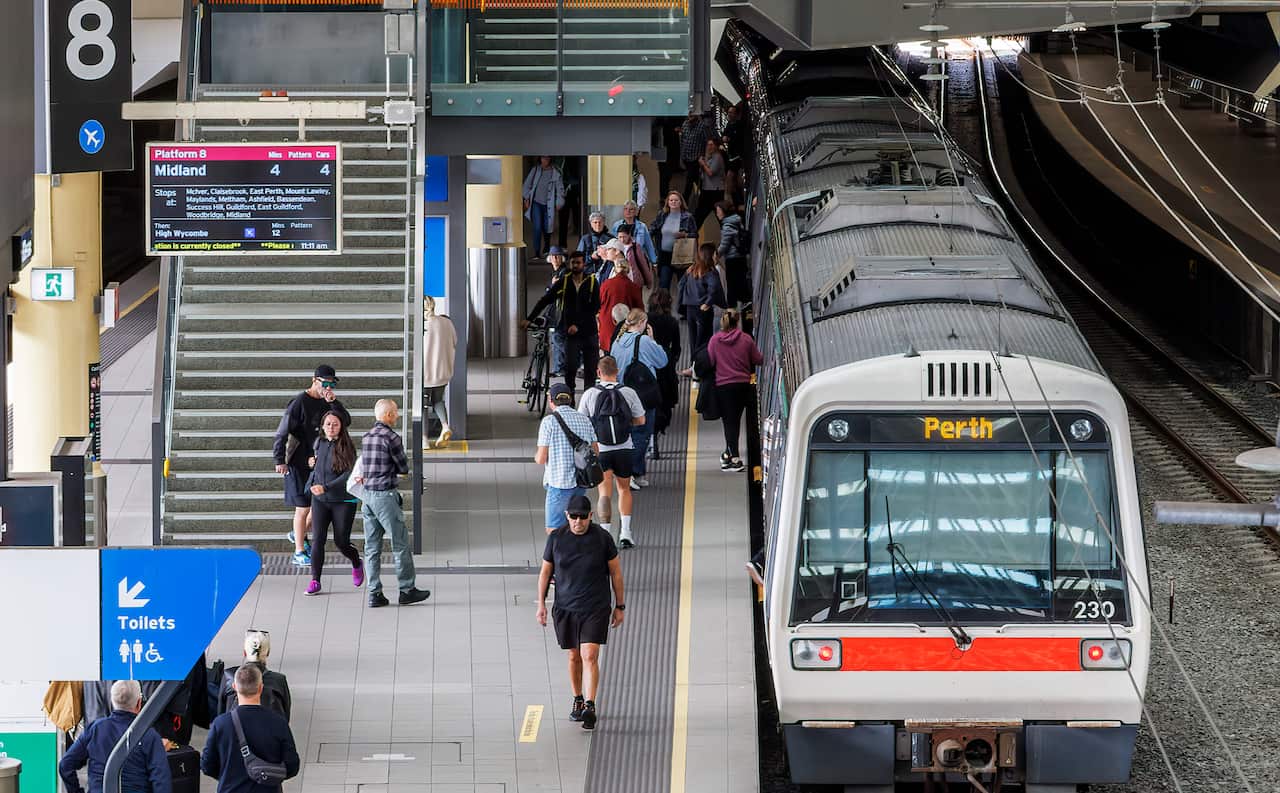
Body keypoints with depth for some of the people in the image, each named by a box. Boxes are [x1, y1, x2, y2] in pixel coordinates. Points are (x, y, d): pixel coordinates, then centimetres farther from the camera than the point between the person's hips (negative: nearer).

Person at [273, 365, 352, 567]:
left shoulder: (327, 401, 6)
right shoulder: (300, 403, -14)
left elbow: (346, 421, -3)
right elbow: (282, 432, -15)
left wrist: (334, 403, -17)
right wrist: (280, 460, -19)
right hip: (300, 463, -6)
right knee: (303, 507, -3)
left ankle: (299, 535, 35)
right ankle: (299, 552, 7)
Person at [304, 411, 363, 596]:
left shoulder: (346, 447, -10)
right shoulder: (319, 443, 5)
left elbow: (349, 475, -18)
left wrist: (326, 487, -25)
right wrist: (313, 462, 3)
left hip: (343, 501, -3)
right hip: (320, 500, 3)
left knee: (341, 542, 2)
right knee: (318, 539, -9)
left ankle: (357, 564, 34)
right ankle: (315, 581, -5)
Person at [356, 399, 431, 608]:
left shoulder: (366, 437, 11)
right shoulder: (391, 437, -13)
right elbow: (404, 468, -7)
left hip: (368, 495, 8)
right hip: (385, 495, -8)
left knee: (372, 547, 8)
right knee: (401, 544, 2)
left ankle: (374, 593, 8)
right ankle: (407, 589, 7)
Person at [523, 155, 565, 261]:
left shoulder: (555, 173, -1)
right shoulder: (535, 170, 2)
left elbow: (560, 189, 3)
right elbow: (527, 184, 10)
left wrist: (559, 203, 0)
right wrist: (527, 198, 7)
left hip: (548, 204, 0)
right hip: (536, 202, 0)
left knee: (546, 228, 8)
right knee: (537, 227, -12)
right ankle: (537, 253, -11)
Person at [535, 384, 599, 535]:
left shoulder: (549, 421, -9)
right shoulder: (584, 420, 7)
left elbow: (541, 459, -10)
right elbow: (596, 453, 10)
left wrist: (537, 456, 13)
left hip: (559, 482, -6)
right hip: (582, 482, 6)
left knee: (553, 530, -4)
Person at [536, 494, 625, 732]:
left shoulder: (602, 538, -6)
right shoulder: (556, 538, -2)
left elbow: (615, 572, 3)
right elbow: (545, 572, 8)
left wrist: (620, 606, 5)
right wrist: (541, 604, 3)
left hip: (596, 607, -2)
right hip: (565, 607, 2)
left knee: (589, 656, -13)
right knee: (574, 656, 12)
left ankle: (590, 707, -18)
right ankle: (577, 701, 30)